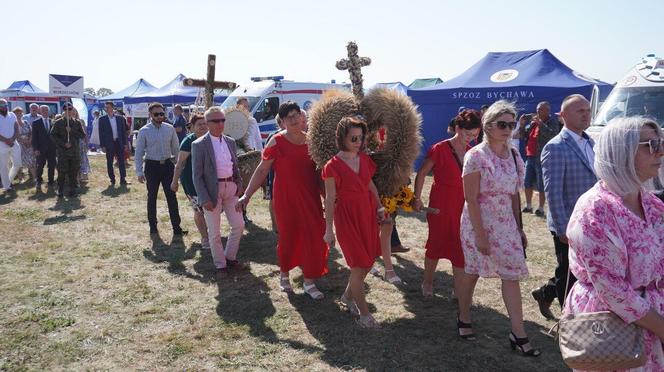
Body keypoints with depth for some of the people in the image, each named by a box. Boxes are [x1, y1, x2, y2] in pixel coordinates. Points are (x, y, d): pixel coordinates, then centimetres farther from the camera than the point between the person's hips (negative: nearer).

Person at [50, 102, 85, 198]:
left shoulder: (77, 122, 9)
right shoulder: (58, 123, 4)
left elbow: (83, 135, 1)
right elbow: (53, 136, 0)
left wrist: (71, 131, -11)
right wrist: (63, 143, -11)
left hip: (75, 151, 2)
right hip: (62, 151, -2)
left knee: (74, 172, 3)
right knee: (62, 172, -2)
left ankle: (73, 191, 12)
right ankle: (60, 191, 8)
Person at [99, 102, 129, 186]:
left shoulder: (120, 118, 5)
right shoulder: (102, 119, 1)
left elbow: (124, 131, 7)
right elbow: (101, 133, 0)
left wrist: (125, 143, 2)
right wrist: (102, 146, -6)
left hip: (119, 143, 1)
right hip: (109, 144, -1)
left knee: (121, 162, 1)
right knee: (109, 163, 5)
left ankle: (123, 179, 7)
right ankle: (112, 180, 13)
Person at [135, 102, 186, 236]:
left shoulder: (170, 129, 1)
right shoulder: (144, 131, -6)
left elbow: (176, 148, 8)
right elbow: (139, 152, -3)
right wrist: (139, 172, -6)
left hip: (167, 165, 2)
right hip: (152, 166, -1)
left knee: (172, 197, 0)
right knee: (152, 197, 10)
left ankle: (176, 228, 5)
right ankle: (153, 227, 24)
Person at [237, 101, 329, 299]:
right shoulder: (277, 142, -7)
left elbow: (318, 170, 15)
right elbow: (262, 170, -6)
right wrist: (247, 195, -11)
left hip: (310, 197, 3)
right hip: (286, 198, -3)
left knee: (313, 236, 2)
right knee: (288, 236, 8)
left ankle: (309, 282, 17)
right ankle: (284, 274, 34)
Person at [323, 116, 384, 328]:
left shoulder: (364, 159, 5)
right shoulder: (333, 165, -13)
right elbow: (330, 199, -11)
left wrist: (379, 206, 7)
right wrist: (329, 229, -10)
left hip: (367, 213, 6)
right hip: (347, 216, -6)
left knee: (368, 262, 12)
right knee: (359, 265, -3)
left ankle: (348, 296, 36)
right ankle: (364, 314, 10)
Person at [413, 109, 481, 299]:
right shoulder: (440, 149, -12)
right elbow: (422, 174, -5)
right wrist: (417, 198, -5)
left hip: (463, 207, 4)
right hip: (441, 206, -4)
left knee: (462, 249, 3)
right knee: (436, 245, 11)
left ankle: (460, 293, 14)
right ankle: (427, 282, 33)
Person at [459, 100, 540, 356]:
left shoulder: (513, 156, 4)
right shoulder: (476, 156, -14)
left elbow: (514, 195, 10)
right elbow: (471, 199, -16)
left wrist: (519, 228, 10)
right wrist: (480, 234, -18)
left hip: (506, 224, 5)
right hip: (479, 222, -5)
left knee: (512, 275, 4)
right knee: (472, 273, 11)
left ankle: (518, 334, 12)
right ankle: (464, 319, 32)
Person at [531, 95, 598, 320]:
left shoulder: (591, 143, 11)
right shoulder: (555, 148, -15)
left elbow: (598, 181, 17)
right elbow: (553, 192, -18)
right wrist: (563, 229, -20)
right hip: (568, 227, -8)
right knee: (570, 276, 7)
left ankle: (544, 294, 40)